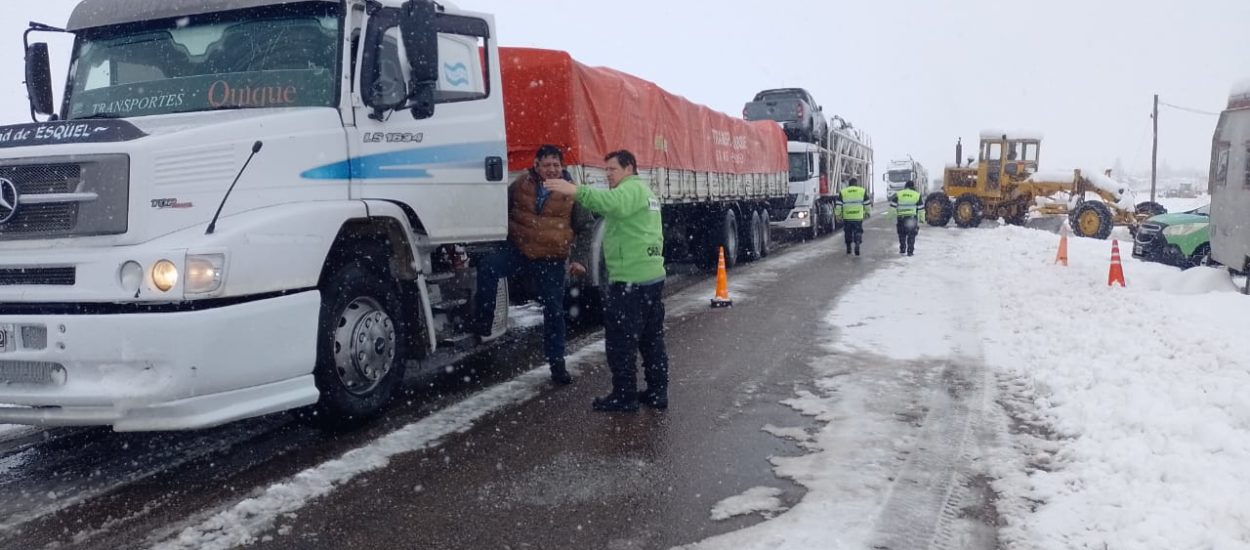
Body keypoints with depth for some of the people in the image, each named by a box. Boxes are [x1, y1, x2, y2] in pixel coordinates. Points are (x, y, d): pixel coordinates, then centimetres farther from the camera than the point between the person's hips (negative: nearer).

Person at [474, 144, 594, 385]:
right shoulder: (521, 184, 0)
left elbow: (586, 228, 6)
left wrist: (578, 258, 4)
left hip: (551, 261, -1)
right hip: (517, 250, 1)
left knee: (554, 311, 5)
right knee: (487, 268, -27)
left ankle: (557, 363, 17)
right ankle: (483, 324, -16)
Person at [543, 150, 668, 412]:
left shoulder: (632, 187, -11)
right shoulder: (646, 191, 23)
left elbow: (614, 203, -33)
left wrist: (577, 191, -42)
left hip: (630, 280, -10)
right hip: (653, 275, 10)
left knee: (620, 341, -3)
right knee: (652, 339, 14)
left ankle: (624, 396, 2)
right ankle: (657, 392, 20)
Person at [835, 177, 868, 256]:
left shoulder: (842, 192, 1)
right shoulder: (863, 191, 2)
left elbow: (838, 205, -1)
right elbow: (867, 204, 7)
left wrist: (838, 215, 8)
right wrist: (867, 212, 22)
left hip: (847, 217, 1)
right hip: (858, 217, -1)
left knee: (848, 232, 16)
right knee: (858, 232, 6)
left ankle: (848, 248, 23)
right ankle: (857, 244, -17)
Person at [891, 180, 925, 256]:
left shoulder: (899, 194, 4)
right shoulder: (917, 195, 3)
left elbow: (892, 204, 0)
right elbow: (921, 208, 5)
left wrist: (895, 213, 9)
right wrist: (922, 218, 12)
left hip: (901, 217, 1)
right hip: (912, 217, -1)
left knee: (902, 234, 16)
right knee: (911, 235, 5)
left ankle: (902, 249, 19)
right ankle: (910, 251, 1)